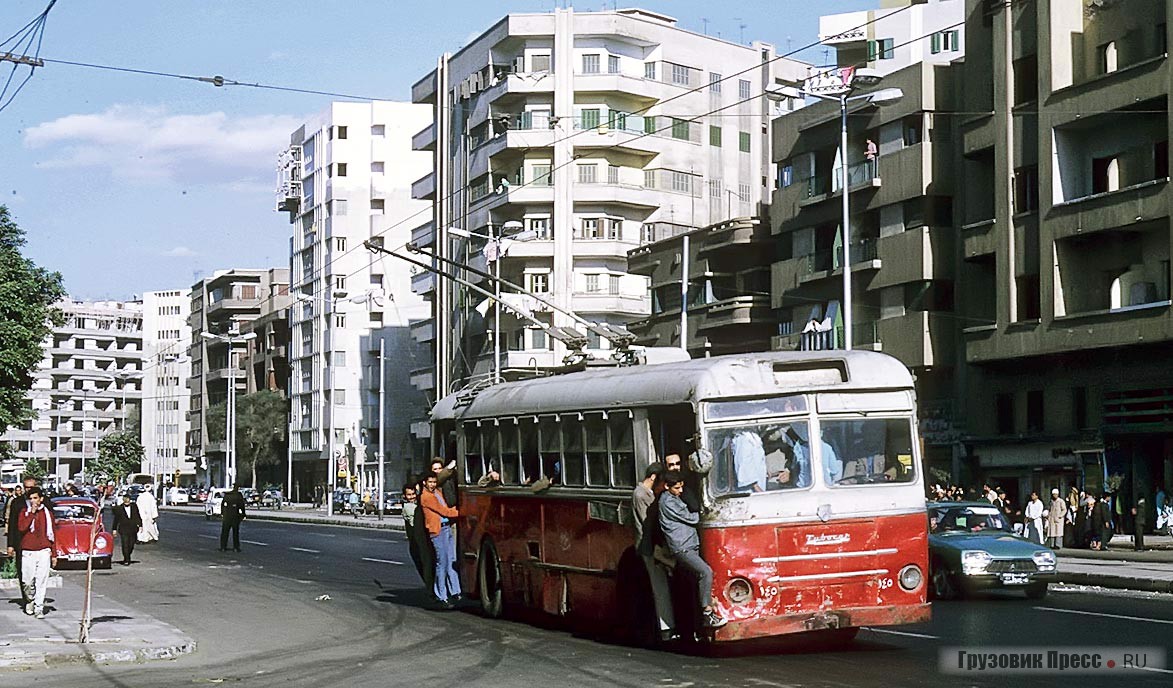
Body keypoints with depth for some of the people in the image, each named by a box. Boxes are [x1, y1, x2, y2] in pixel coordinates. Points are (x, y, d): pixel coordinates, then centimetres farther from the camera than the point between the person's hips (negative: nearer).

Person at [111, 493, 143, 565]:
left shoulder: (134, 506, 4)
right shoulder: (119, 508, -2)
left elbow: (138, 516, 11)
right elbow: (116, 519, 5)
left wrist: (140, 525, 7)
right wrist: (115, 530, 5)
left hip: (133, 529, 2)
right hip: (124, 529, -2)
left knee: (131, 545, 5)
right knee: (125, 545, -7)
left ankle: (127, 558, 26)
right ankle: (126, 560, 0)